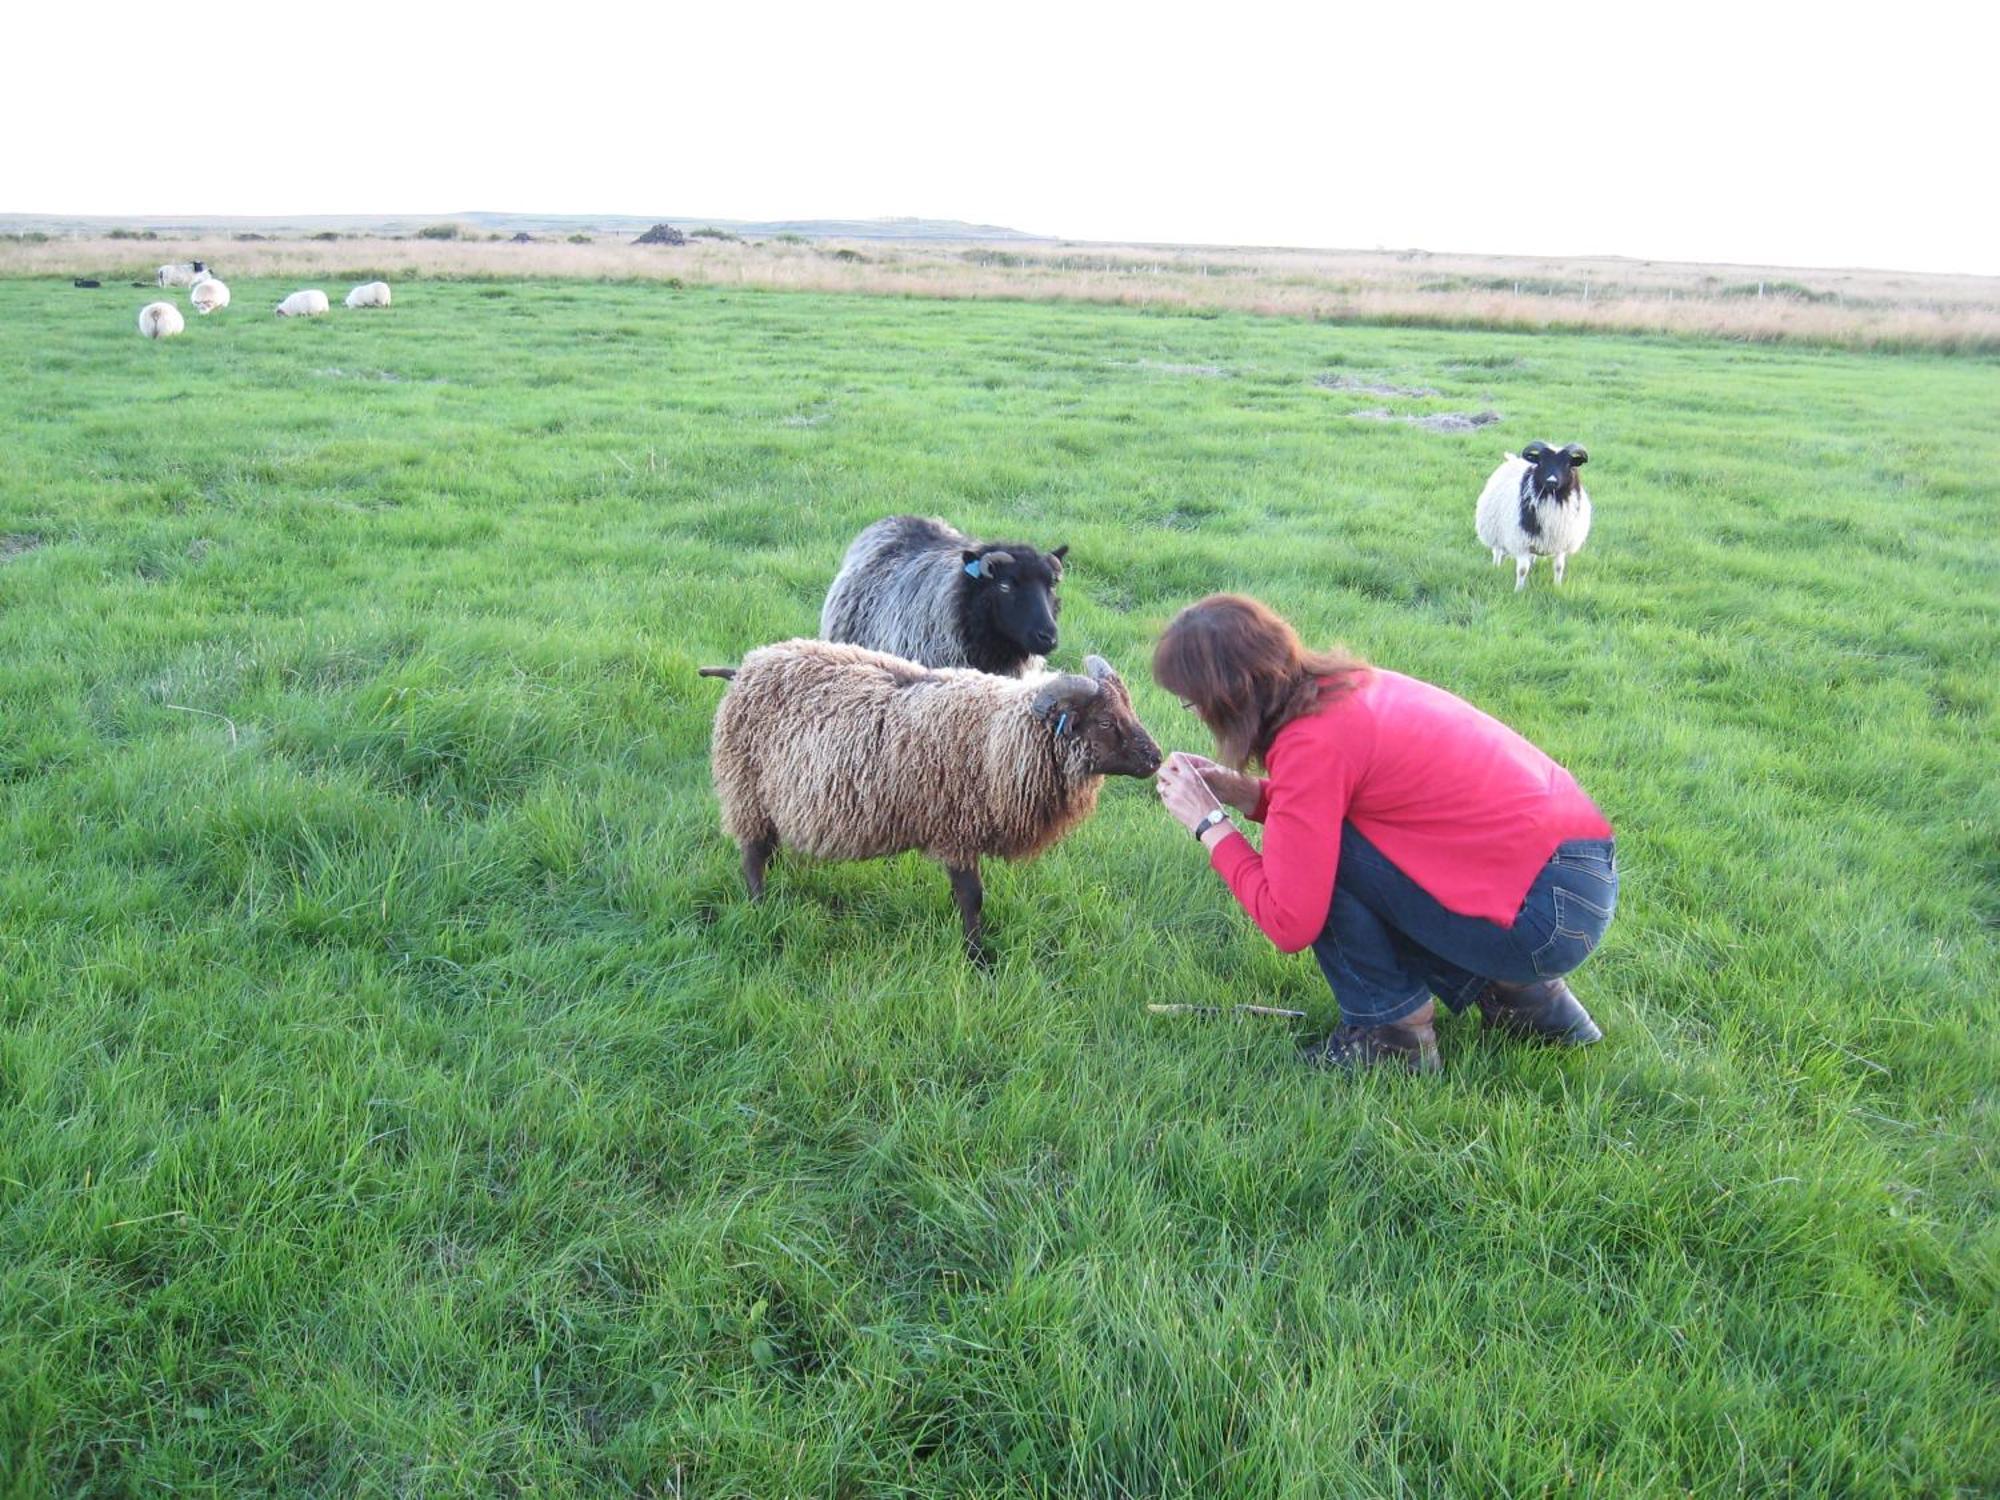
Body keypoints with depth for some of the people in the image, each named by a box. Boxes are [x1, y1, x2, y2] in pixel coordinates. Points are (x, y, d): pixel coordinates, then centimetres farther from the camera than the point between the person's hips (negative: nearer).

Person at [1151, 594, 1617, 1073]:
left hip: (1549, 914, -9)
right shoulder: (1348, 685, 6)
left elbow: (1289, 924, -17)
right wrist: (1247, 793, 9)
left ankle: (1393, 1032, 3)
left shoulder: (1312, 744, -19)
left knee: (1316, 853, -12)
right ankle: (1519, 993, 17)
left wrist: (1209, 823, -6)